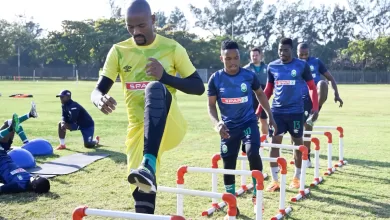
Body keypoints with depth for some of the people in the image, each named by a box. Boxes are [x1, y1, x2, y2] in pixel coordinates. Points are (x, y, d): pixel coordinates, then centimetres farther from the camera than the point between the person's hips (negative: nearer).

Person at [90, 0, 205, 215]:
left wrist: (165, 76, -16)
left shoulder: (172, 48, 0)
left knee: (155, 89, -35)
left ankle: (149, 164, -48)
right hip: (139, 128, 3)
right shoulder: (119, 51, 5)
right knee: (141, 189, -6)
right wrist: (100, 99, -26)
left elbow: (198, 87, 1)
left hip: (171, 125, -3)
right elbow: (97, 90, 1)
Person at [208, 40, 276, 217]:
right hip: (229, 127, 1)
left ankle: (256, 195, -6)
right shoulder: (216, 79, -9)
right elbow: (211, 104, -2)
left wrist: (270, 115, 14)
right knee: (228, 165, 4)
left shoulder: (249, 75, -7)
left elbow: (260, 94, 11)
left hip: (249, 122, -1)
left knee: (253, 153, -25)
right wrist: (216, 123, -19)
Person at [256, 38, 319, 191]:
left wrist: (315, 107, -8)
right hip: (277, 111, 2)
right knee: (275, 142, -2)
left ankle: (297, 178, 24)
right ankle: (274, 180, 4)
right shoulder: (272, 66, 4)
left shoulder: (302, 65, -3)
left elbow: (312, 87, 3)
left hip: (296, 111, -1)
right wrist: (259, 110, 8)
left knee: (298, 143, 9)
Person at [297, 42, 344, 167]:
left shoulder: (316, 62, 6)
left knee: (322, 83, -34)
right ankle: (307, 156, 14)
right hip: (304, 99, 0)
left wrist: (336, 94, -1)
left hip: (317, 96, 0)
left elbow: (330, 78, 9)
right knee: (307, 127, -1)